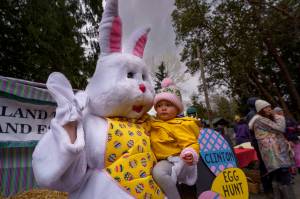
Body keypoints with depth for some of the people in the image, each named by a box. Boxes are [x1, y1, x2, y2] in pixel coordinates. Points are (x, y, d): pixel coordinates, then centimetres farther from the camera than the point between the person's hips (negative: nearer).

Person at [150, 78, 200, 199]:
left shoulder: (179, 125, -9)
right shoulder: (155, 124, 12)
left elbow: (191, 143, -15)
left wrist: (191, 154, -36)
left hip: (178, 161, -7)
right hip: (165, 161, 8)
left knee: (158, 172, -33)